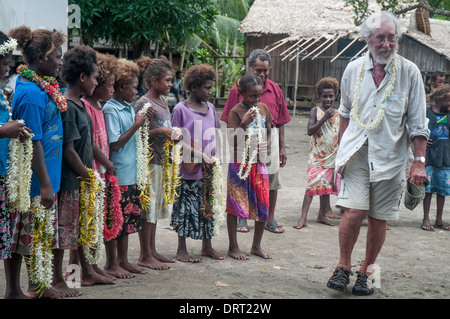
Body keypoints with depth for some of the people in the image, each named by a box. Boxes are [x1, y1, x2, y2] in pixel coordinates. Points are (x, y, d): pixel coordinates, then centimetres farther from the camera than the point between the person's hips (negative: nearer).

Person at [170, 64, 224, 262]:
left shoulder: (210, 108, 10)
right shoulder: (180, 109, -8)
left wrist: (215, 156, 1)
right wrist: (199, 154, -16)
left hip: (209, 168, 6)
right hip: (189, 168, -6)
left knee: (208, 206, 12)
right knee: (185, 206, 2)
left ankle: (207, 246, 25)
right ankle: (182, 248, 14)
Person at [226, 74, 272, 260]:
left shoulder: (263, 108, 7)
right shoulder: (236, 112, -10)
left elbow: (269, 131, 20)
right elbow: (232, 141, -15)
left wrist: (266, 145, 1)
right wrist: (244, 123, -28)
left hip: (258, 162, 5)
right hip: (239, 163, -5)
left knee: (264, 206, 6)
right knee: (235, 205, 2)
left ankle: (256, 246, 21)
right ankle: (233, 247, 14)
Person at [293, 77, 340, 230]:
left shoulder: (337, 114, 9)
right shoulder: (315, 111, -4)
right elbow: (310, 131, -14)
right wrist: (324, 118, -21)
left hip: (332, 155, 5)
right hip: (317, 154, -5)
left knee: (326, 184, 10)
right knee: (312, 184, -11)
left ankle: (322, 214, 22)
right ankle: (303, 217, -11)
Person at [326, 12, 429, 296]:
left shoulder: (409, 72, -4)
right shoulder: (354, 70, 3)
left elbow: (418, 123, -1)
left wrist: (420, 161, -6)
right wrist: (343, 148, 17)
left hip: (390, 156, -1)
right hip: (357, 152, 1)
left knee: (379, 218, 5)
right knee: (354, 211, -12)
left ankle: (366, 272, 23)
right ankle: (344, 266, 8)